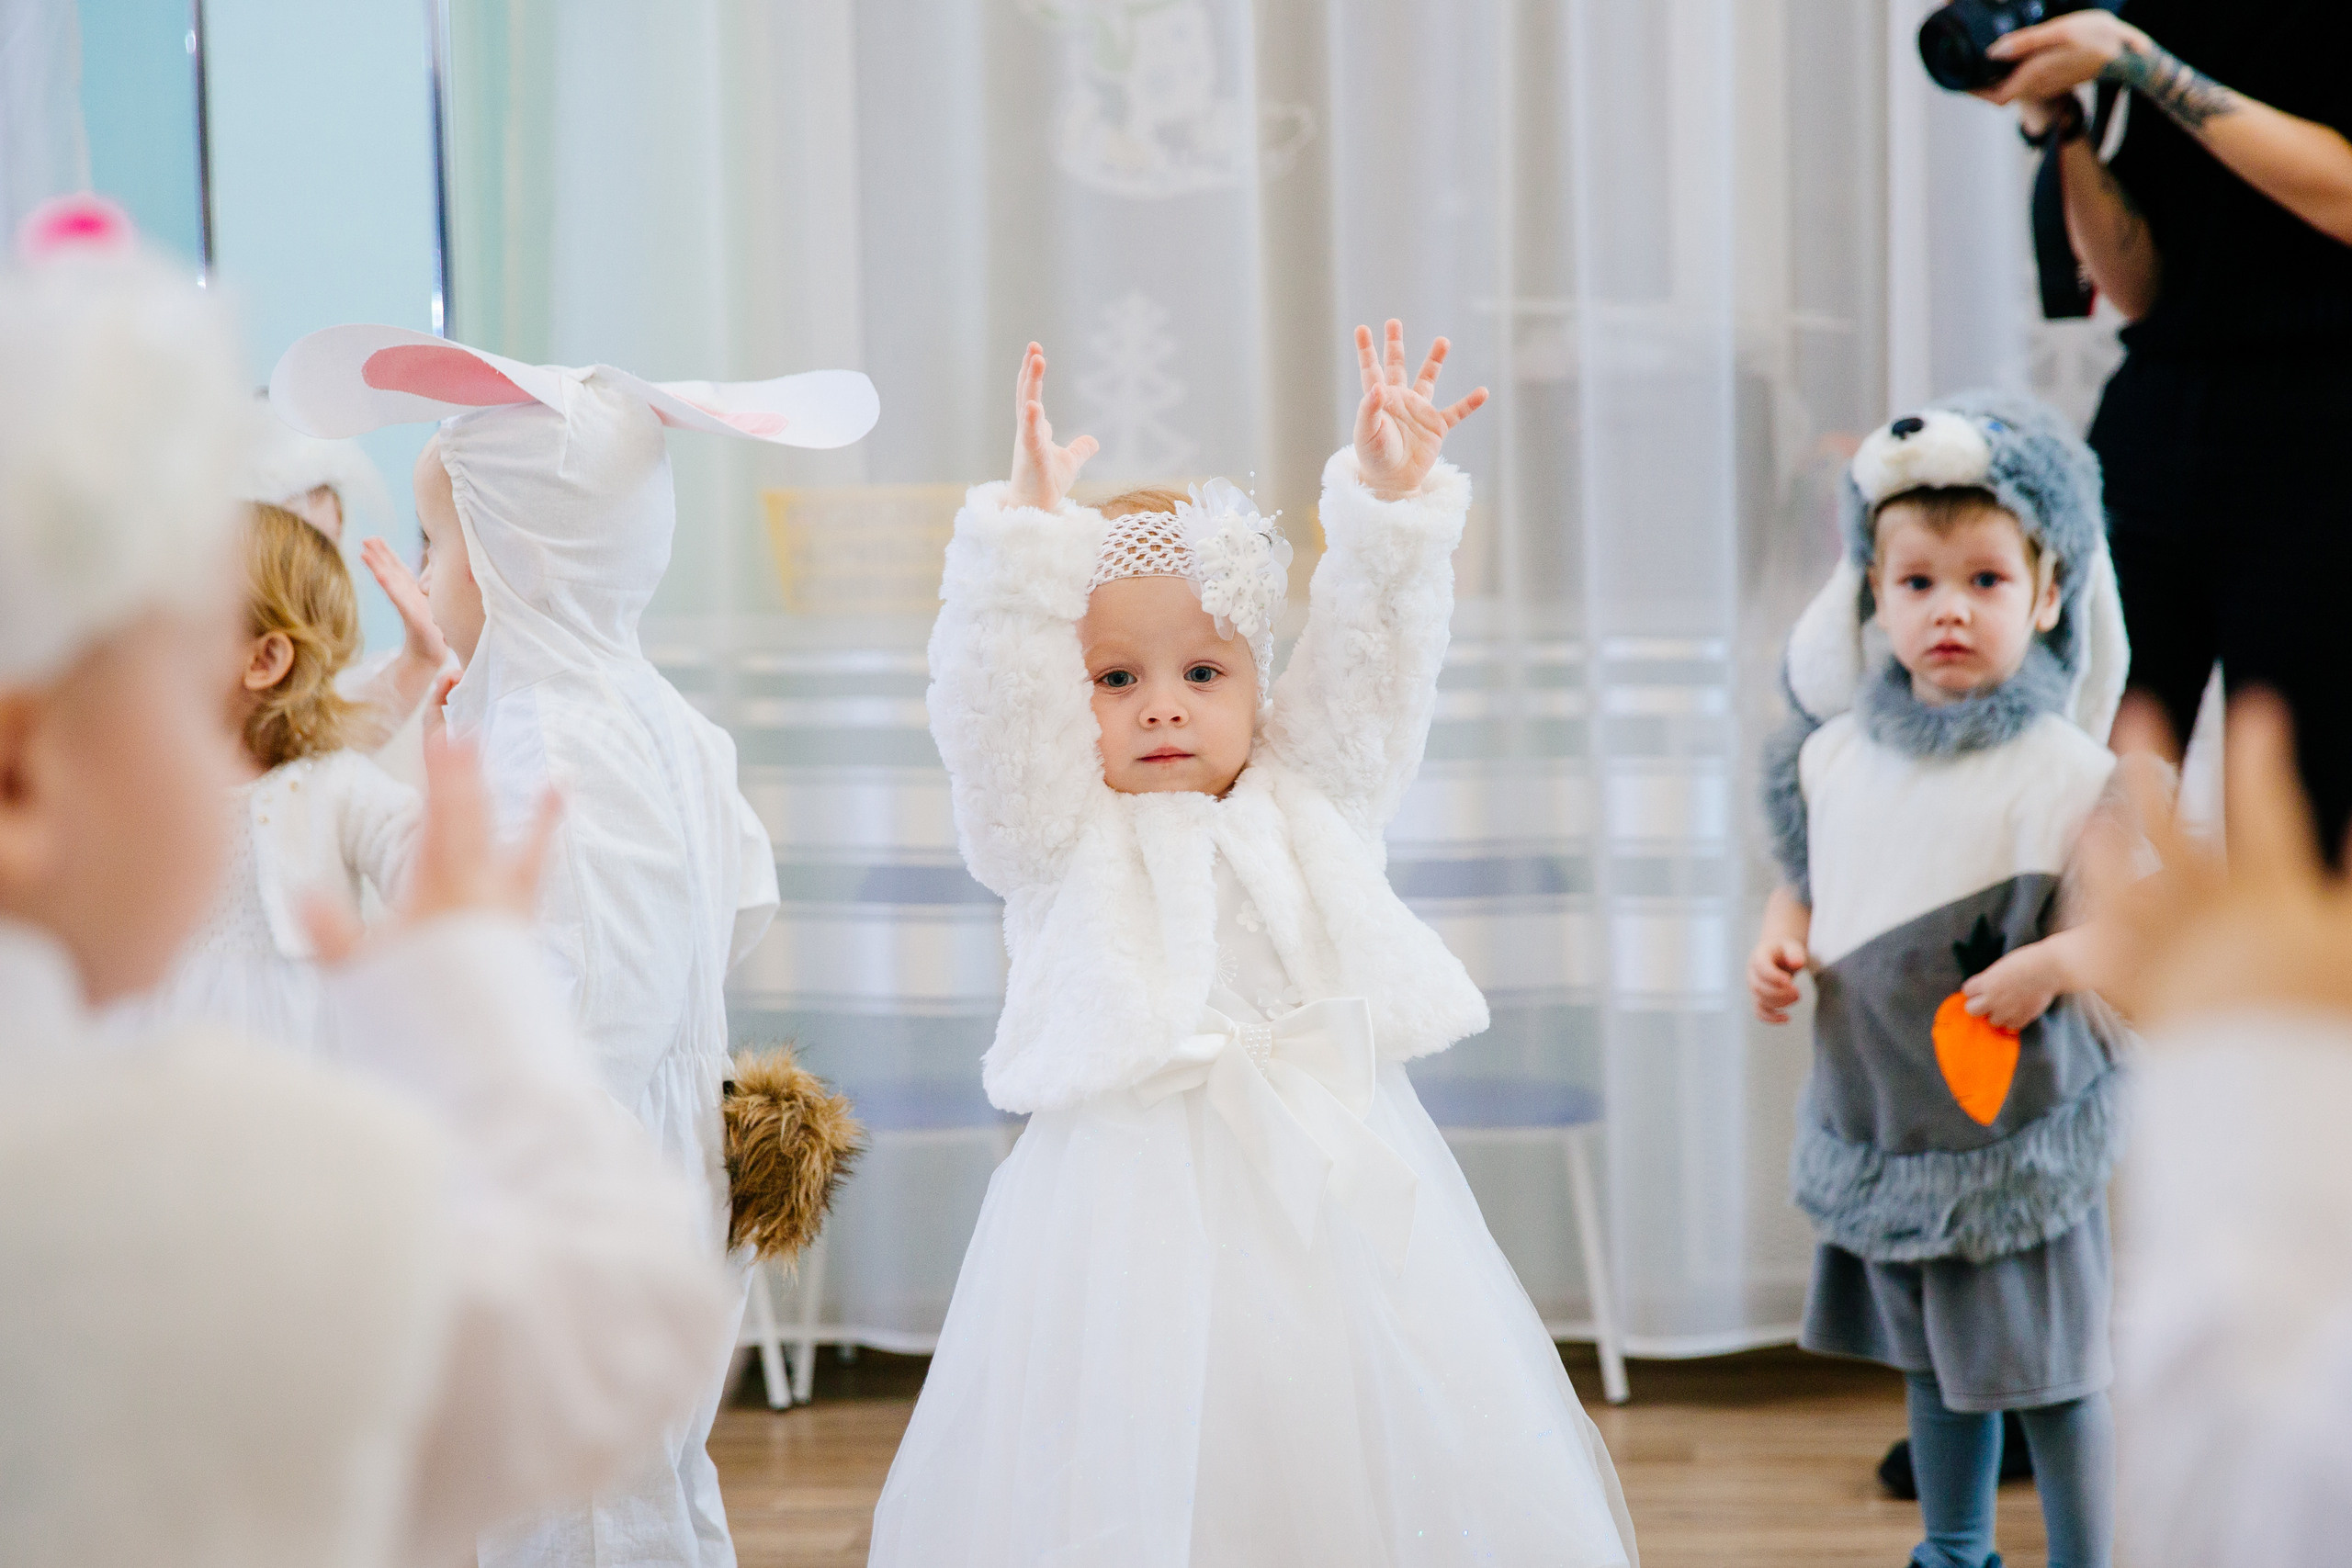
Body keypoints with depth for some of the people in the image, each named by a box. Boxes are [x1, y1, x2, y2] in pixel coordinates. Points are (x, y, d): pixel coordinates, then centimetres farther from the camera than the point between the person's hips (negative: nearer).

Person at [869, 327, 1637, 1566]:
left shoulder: (1307, 804, 14)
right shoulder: (1057, 835, 4)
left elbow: (1367, 662, 7)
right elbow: (994, 701, -9)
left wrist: (1389, 498, -6)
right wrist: (1029, 524, -18)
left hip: (1334, 1185, 3)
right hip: (1134, 1189, -3)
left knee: (1368, 1460, 3)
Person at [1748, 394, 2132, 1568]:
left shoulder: (2066, 773, -16)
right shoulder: (1837, 755, 1)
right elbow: (1809, 875, 18)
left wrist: (2055, 964, -25)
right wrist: (1778, 941, -2)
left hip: (2022, 1136, -6)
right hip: (1881, 1121, 6)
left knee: (2049, 1368, 2)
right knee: (1931, 1360, 20)